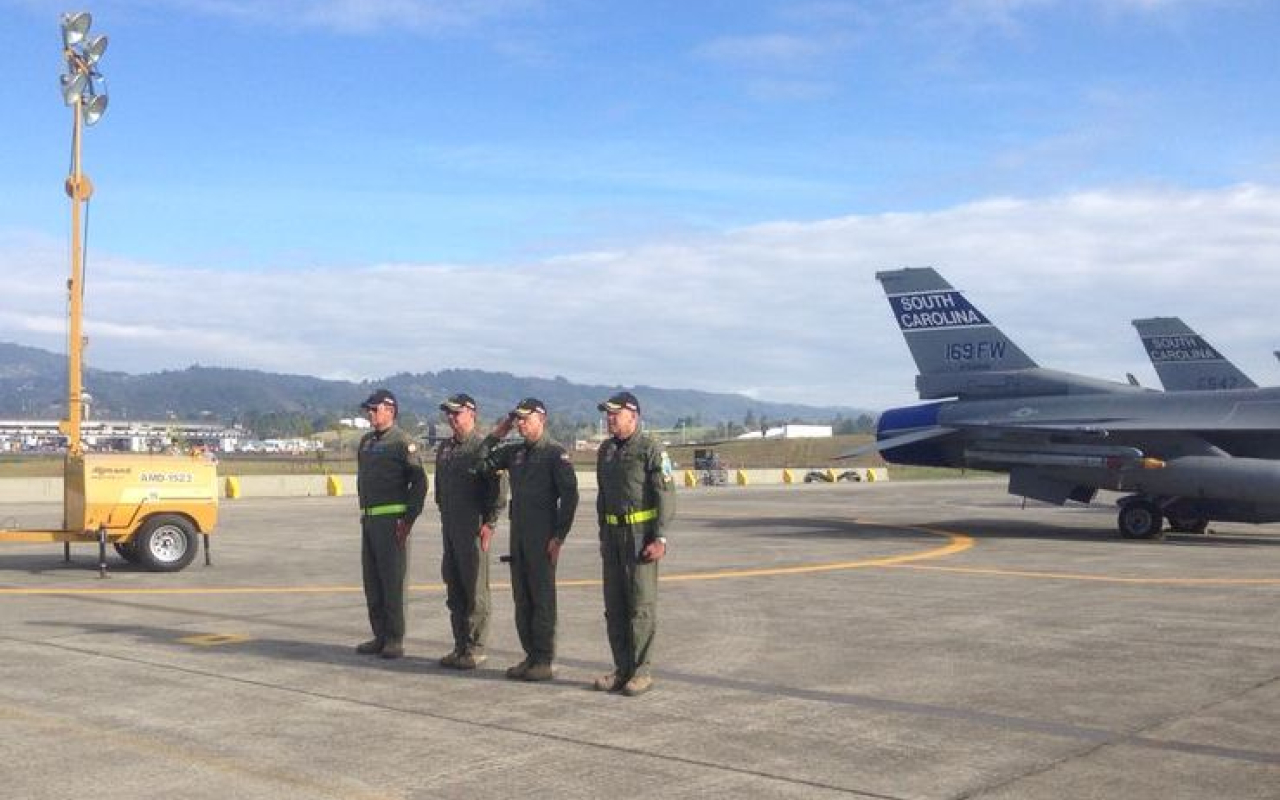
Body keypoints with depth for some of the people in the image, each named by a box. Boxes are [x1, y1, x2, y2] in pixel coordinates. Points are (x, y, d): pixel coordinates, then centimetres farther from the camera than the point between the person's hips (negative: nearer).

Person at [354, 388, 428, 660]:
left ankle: (395, 640, 0)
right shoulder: (366, 442, 16)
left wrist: (408, 520, -15)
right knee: (372, 580, 10)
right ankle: (380, 636, 19)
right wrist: (363, 512, 16)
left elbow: (419, 483, -11)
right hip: (369, 520, 8)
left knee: (393, 579, -6)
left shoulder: (403, 442, -7)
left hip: (392, 520, -8)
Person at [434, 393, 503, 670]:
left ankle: (475, 650, 4)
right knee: (454, 589, 11)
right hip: (449, 527, 7)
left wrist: (489, 523, -16)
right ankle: (460, 647, 18)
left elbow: (497, 488, -12)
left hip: (473, 528, -7)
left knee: (475, 590, -2)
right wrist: (443, 516, 17)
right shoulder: (444, 448, 14)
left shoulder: (483, 447, -8)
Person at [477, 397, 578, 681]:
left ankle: (544, 661, 4)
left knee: (542, 598, -2)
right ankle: (530, 655, 19)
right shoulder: (514, 452, 13)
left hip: (543, 536, -7)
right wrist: (496, 435, 7)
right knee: (521, 597, 10)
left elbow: (569, 496, -12)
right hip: (518, 533, 7)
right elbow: (481, 464, 15)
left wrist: (559, 536, -15)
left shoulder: (556, 453, -7)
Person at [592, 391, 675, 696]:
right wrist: (603, 534, 16)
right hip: (613, 534, 7)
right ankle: (622, 668, 16)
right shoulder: (605, 450, 13)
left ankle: (642, 671, 3)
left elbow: (666, 496, -12)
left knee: (641, 605, -4)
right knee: (614, 605, 8)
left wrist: (660, 538, -17)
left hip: (641, 535, -7)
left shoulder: (651, 449, -9)